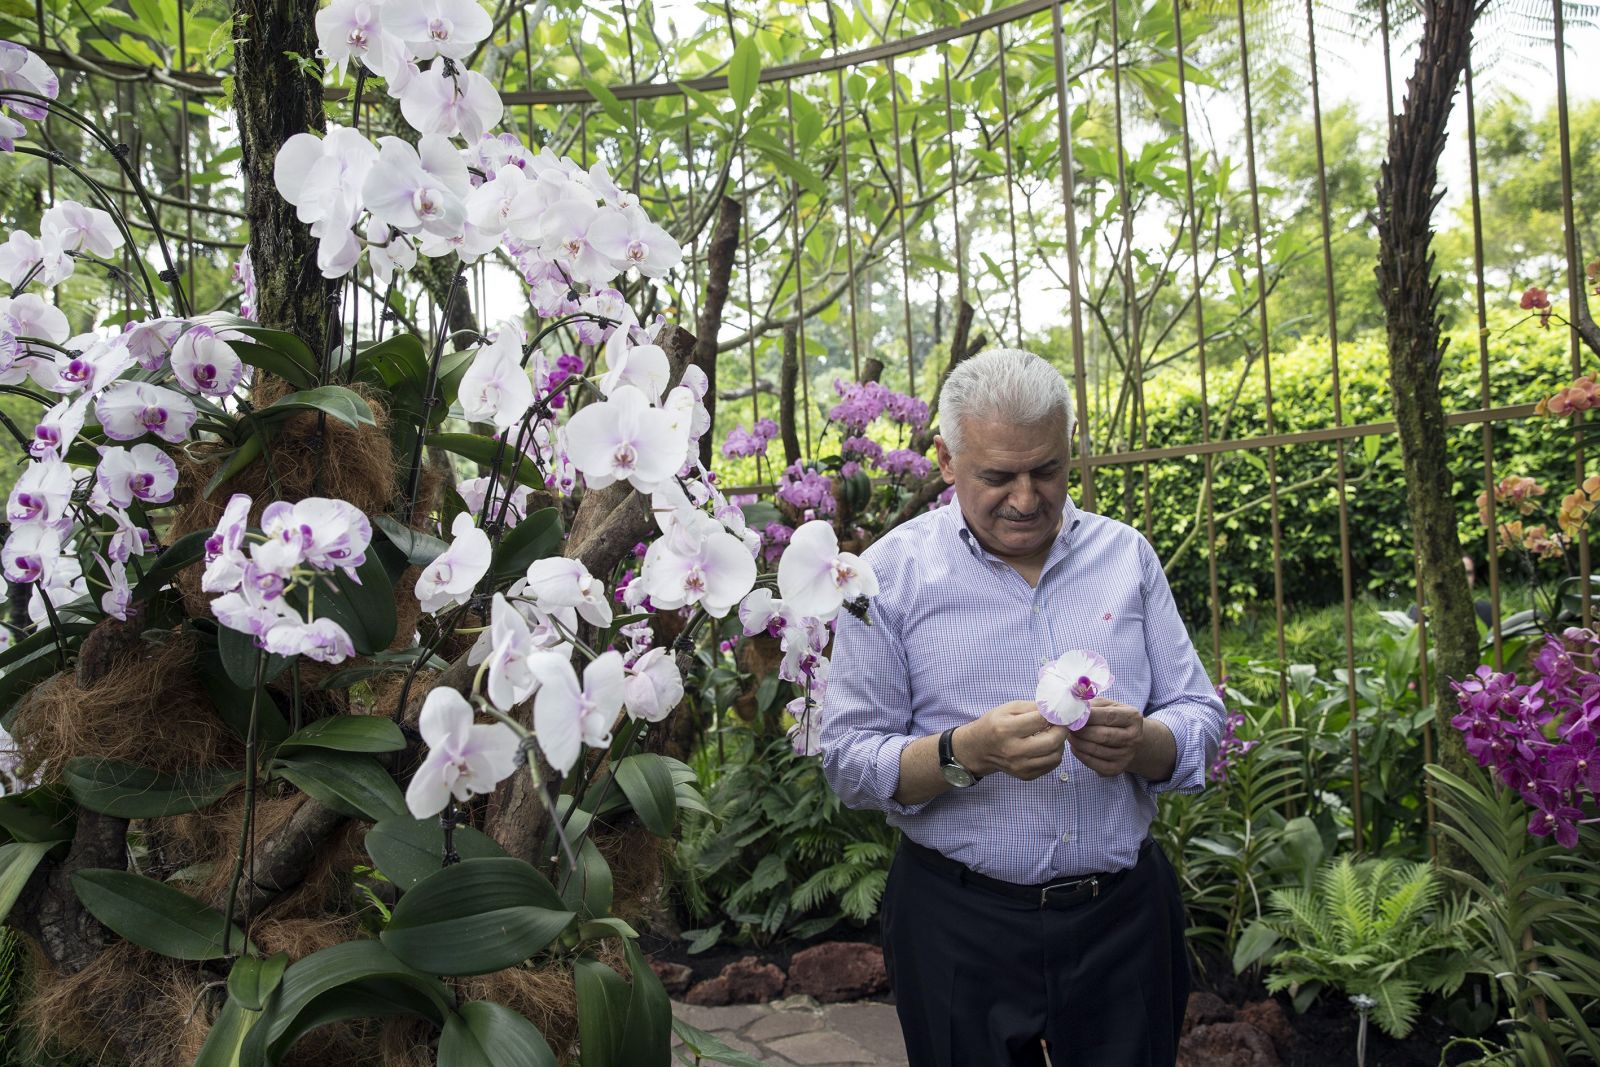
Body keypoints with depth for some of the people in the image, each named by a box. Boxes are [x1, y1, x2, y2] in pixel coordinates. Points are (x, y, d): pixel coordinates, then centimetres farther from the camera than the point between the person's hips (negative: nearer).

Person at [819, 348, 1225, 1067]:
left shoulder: (1125, 556, 3)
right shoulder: (892, 572, -6)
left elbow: (1201, 719, 3)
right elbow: (847, 760, -9)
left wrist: (1141, 744, -19)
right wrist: (964, 752, -26)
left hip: (1124, 915, 3)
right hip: (960, 926, -2)